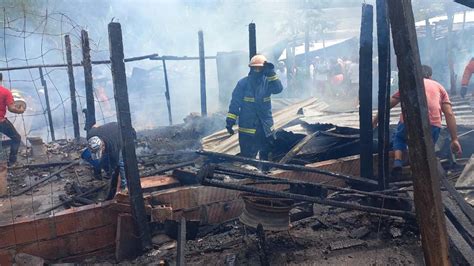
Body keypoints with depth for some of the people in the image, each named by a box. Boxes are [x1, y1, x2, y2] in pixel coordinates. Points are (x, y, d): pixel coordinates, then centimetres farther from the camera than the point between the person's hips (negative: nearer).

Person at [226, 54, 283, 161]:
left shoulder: (267, 81, 2)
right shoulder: (243, 83, -6)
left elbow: (278, 89, -17)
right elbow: (235, 103, -7)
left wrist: (271, 73, -24)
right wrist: (230, 121, -11)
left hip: (266, 127, 4)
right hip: (247, 128, -4)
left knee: (267, 155, 17)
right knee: (248, 156, -3)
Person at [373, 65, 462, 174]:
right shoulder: (439, 87, 26)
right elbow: (449, 114, 15)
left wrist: (375, 120, 38)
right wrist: (454, 140, 14)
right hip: (433, 125, 1)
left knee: (399, 137, 32)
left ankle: (398, 161, 6)